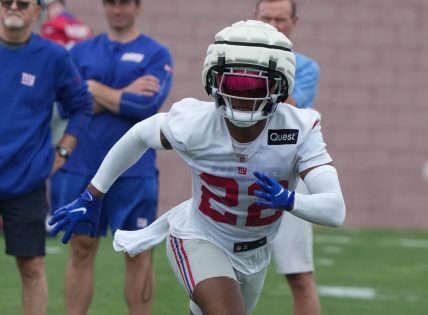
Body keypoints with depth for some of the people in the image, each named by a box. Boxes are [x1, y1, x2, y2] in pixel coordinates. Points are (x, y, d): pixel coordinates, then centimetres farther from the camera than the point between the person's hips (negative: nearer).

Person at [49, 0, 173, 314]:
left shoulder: (156, 54, 1)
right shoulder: (82, 51, 10)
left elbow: (147, 106, -14)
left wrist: (96, 89, -5)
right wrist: (125, 95, -10)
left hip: (134, 170, -2)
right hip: (82, 168, 2)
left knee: (139, 254, 1)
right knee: (81, 249, 4)